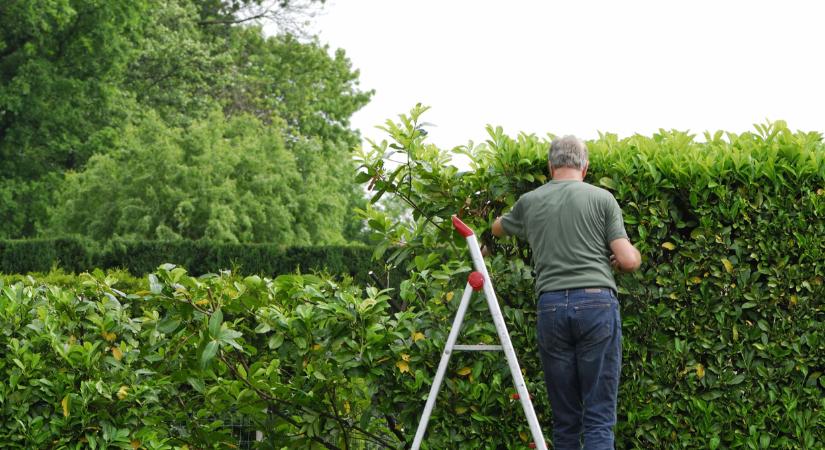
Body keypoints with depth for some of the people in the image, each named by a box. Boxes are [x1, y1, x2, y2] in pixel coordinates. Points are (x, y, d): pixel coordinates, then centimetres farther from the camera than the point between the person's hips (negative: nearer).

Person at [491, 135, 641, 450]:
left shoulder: (529, 202, 14)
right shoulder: (601, 198, 4)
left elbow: (498, 228, 37)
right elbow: (628, 261, -2)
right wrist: (634, 255, 22)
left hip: (551, 306, 3)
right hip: (597, 304, -2)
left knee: (564, 418, 10)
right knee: (599, 416, -4)